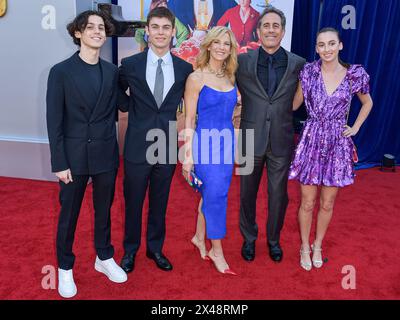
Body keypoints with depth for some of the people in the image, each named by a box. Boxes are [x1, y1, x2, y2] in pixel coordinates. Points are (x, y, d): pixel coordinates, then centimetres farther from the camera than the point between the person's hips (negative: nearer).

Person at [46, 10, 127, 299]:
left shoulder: (112, 71, 5)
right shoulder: (61, 71, -5)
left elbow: (114, 109, 10)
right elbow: (54, 120, -7)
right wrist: (59, 163, -9)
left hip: (106, 154, 3)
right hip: (74, 155, -2)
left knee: (104, 210, 16)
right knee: (69, 213, 10)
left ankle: (105, 258, 36)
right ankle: (65, 268, 30)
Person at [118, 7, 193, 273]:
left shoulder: (185, 68, 0)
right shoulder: (130, 64, -4)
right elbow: (117, 91, 14)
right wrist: (130, 108, 5)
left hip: (167, 145, 1)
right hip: (138, 145, -1)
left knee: (160, 202, 15)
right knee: (133, 201, 12)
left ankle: (155, 248, 35)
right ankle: (130, 250, 33)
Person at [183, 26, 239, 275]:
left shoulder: (230, 77, 9)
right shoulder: (196, 78, -7)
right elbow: (189, 119, -8)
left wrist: (233, 143, 10)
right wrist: (188, 155, -11)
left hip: (227, 142, 6)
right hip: (207, 141, -5)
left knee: (211, 194, 14)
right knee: (216, 196, 0)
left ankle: (200, 237, 35)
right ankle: (217, 250, 18)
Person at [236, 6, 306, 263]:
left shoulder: (298, 64, -2)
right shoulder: (242, 61, -4)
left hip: (281, 141, 1)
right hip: (251, 139, 0)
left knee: (279, 195, 13)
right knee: (248, 194, 14)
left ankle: (274, 239, 38)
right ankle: (249, 238, 38)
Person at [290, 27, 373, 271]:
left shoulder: (356, 74, -3)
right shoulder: (308, 71, -3)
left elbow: (367, 103, 15)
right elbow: (295, 104, 8)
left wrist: (355, 128, 7)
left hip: (337, 144, 1)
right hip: (311, 141, -1)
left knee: (327, 204, 12)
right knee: (308, 203, 6)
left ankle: (317, 246, 35)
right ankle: (305, 247, 29)